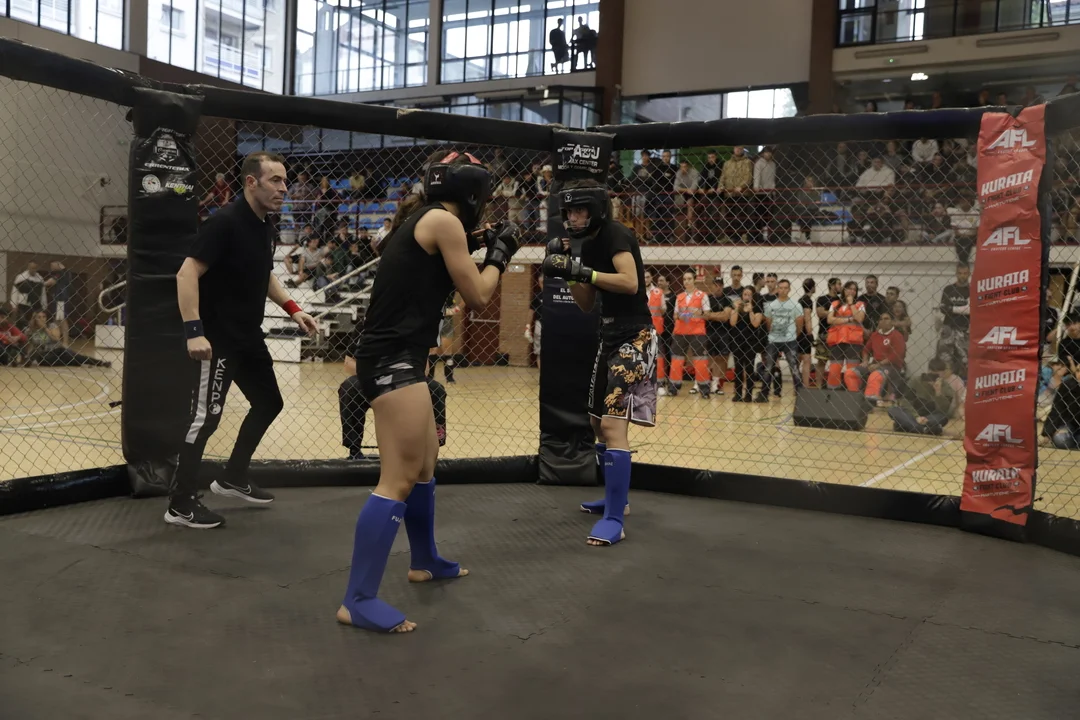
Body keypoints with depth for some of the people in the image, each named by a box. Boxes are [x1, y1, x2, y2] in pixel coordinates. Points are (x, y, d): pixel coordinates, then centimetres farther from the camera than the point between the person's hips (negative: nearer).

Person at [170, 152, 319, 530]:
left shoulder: (265, 226, 8)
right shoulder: (224, 222, -19)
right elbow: (187, 274, -23)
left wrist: (292, 309, 11)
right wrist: (194, 331, -30)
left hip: (249, 337, 9)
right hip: (217, 339, -9)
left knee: (268, 403, 16)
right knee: (206, 417, -6)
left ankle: (233, 478, 31)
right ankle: (180, 504, 5)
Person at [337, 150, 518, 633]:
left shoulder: (420, 220, 16)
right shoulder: (444, 220, -9)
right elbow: (477, 298, -6)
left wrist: (474, 249, 21)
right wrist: (499, 255, 9)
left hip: (392, 358, 10)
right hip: (394, 361, -10)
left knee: (425, 464, 22)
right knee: (398, 481, -11)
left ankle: (425, 562, 38)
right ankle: (358, 601, -10)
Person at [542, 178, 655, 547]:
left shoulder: (616, 235, -13)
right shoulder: (588, 244, 12)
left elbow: (630, 283, -29)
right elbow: (587, 305, 14)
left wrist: (580, 271, -28)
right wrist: (569, 272, 0)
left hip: (634, 337, -10)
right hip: (609, 337, 10)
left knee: (613, 424, -18)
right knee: (599, 421, 17)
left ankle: (614, 520, -15)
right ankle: (615, 498, 32)